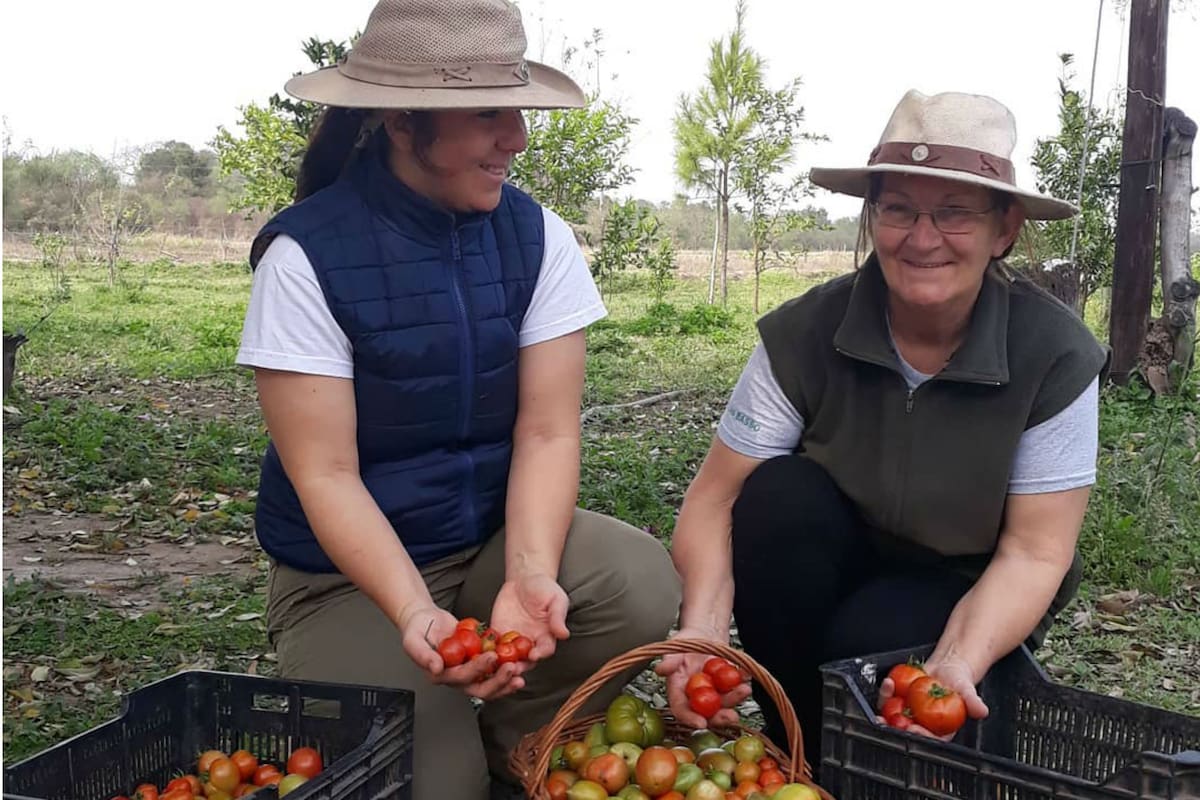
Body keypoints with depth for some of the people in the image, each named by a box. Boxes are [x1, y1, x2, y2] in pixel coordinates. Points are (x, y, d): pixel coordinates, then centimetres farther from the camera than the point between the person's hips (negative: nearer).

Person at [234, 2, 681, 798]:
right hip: (350, 571, -3)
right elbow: (326, 476, -19)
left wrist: (528, 576, -28)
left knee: (644, 588, -25)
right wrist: (416, 614, -34)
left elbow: (548, 433, -10)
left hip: (494, 536, 3)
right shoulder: (307, 254, -17)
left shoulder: (538, 236, -7)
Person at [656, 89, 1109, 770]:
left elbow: (1033, 552, -17)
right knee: (781, 493, -29)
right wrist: (703, 629, -37)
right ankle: (794, 746, -9)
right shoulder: (804, 335, -17)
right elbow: (716, 497, -18)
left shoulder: (1055, 357, -20)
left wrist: (957, 666, -35)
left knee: (860, 648, -33)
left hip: (971, 597, -2)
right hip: (832, 574, 2)